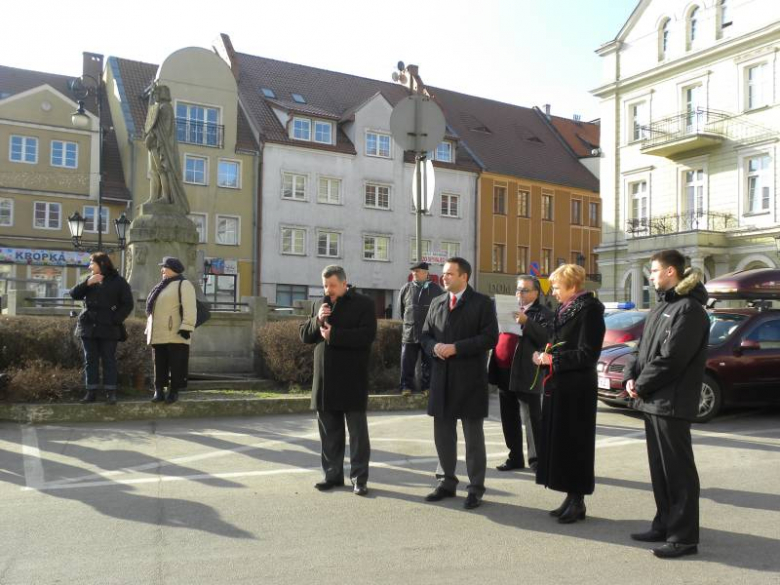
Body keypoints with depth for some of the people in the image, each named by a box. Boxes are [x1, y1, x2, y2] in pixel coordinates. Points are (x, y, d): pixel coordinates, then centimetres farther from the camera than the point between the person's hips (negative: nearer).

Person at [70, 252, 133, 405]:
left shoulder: (118, 282, 0)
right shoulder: (90, 280, 15)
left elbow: (127, 304, -4)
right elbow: (74, 294, 4)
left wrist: (115, 320, -13)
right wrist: (87, 283, -10)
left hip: (108, 328, -4)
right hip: (88, 327, 5)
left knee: (109, 360, -2)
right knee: (90, 360, 5)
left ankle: (111, 392, 2)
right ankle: (91, 392, 10)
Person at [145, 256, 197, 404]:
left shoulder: (184, 285, -3)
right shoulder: (162, 287, 24)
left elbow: (189, 308, -13)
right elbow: (153, 310, 27)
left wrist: (186, 327, -22)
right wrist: (149, 330, 22)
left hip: (175, 335, -8)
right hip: (159, 335, 8)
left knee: (176, 365, -2)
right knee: (159, 365, 7)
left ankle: (174, 391, 4)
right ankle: (159, 391, 12)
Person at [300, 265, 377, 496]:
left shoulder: (364, 303, -3)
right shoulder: (320, 305, 15)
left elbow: (367, 334, -16)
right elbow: (304, 335, 12)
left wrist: (333, 334, -17)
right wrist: (317, 320, -7)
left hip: (352, 380, -5)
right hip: (325, 380, 5)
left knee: (357, 430, 2)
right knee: (329, 432, 12)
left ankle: (359, 478, 9)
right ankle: (333, 474, 22)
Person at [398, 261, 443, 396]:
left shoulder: (435, 289, -1)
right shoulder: (406, 288, 3)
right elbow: (401, 309, 13)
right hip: (410, 332, 1)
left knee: (428, 362, 7)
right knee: (407, 362, 4)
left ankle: (427, 386, 17)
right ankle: (407, 386, 13)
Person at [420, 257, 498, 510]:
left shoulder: (482, 303, -4)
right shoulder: (437, 302, 12)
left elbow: (490, 337, -12)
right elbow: (425, 335, 14)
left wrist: (456, 347, -18)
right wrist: (434, 347, -9)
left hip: (470, 379, -5)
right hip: (441, 378, 5)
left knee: (473, 436, 4)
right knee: (443, 434, 12)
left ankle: (476, 488, 14)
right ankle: (446, 482, 27)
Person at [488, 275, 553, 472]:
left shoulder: (543, 313, -3)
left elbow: (546, 338, -16)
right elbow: (496, 334, 21)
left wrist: (526, 321, -25)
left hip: (526, 374, -7)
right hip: (504, 372, 7)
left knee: (533, 419, 1)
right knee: (509, 418, 12)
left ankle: (537, 458, 9)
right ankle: (515, 457, 22)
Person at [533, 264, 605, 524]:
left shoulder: (589, 310, -12)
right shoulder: (564, 310, 14)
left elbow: (588, 354, -17)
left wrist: (552, 359, -14)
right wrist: (543, 354, 2)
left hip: (576, 390, -8)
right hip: (558, 386, 8)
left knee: (575, 442, 0)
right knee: (558, 441, 10)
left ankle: (578, 502, 11)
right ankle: (571, 497, 21)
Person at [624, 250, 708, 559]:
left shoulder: (688, 309, -13)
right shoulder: (662, 306, 17)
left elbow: (671, 358, -20)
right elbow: (644, 349, 17)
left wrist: (642, 385, -12)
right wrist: (631, 376, 1)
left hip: (672, 403, -9)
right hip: (653, 401, 9)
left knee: (678, 470, -2)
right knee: (659, 468, 16)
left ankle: (684, 537, 7)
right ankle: (665, 525, 27)